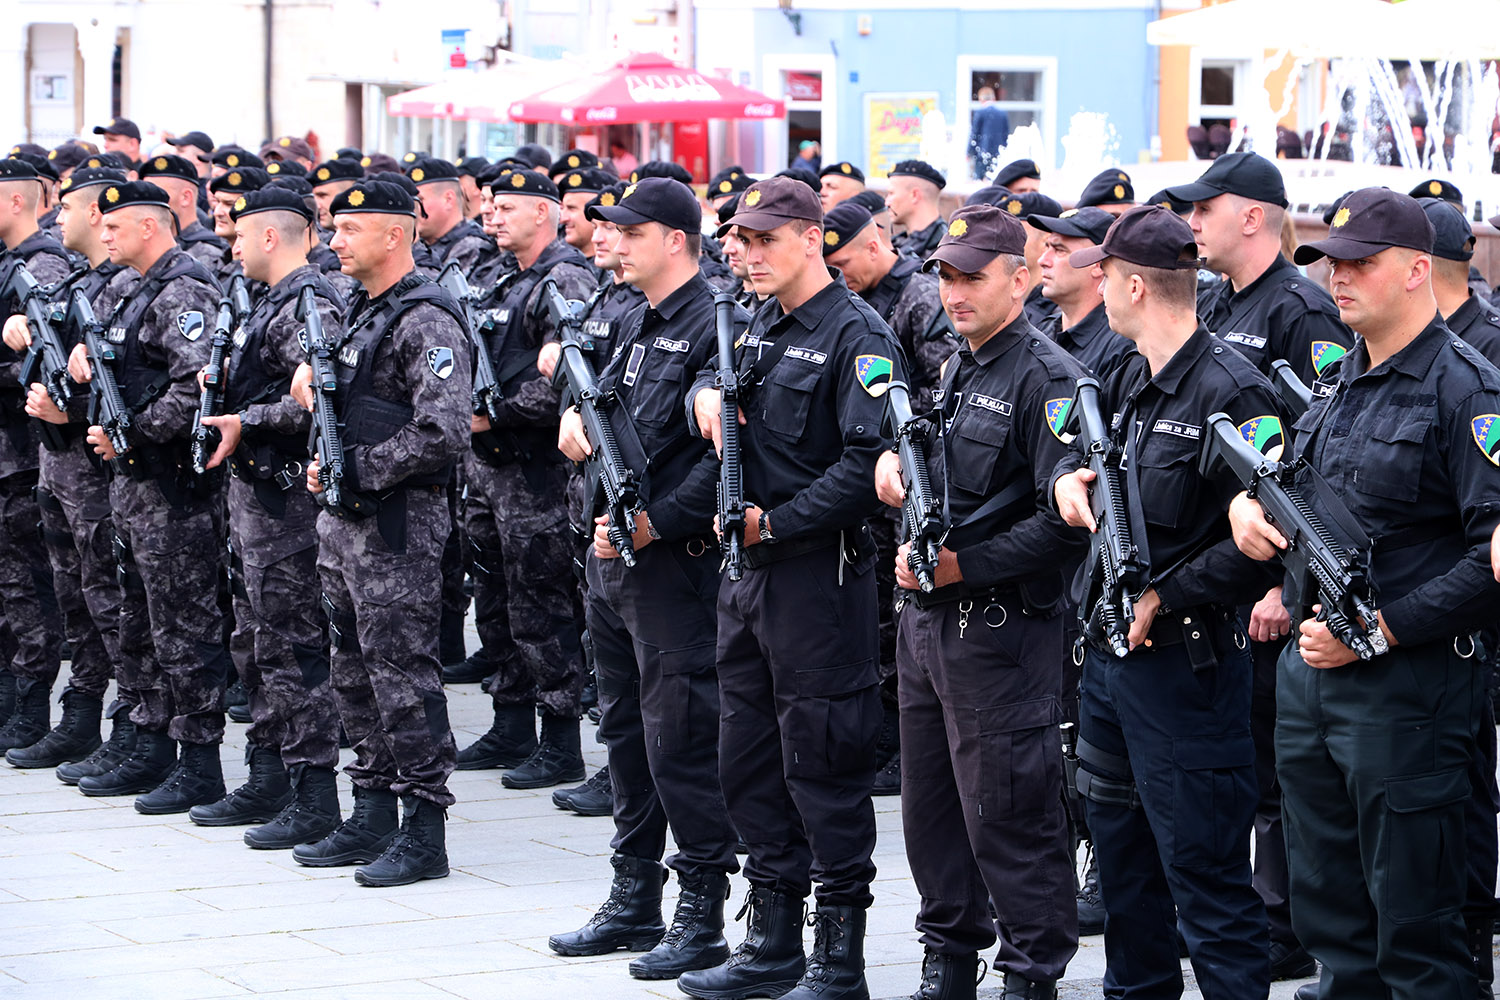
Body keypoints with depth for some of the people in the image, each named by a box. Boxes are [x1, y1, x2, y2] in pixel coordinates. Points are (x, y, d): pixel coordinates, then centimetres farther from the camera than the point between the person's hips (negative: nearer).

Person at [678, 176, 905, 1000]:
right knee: (747, 762, 13)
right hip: (748, 570, 9)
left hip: (819, 574, -9)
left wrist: (774, 523, -18)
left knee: (823, 763, -4)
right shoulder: (761, 330, 14)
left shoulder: (856, 336, -12)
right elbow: (713, 381, 28)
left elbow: (869, 460, -20)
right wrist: (706, 394, 4)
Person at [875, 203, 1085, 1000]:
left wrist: (961, 565, -20)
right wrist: (895, 462, 5)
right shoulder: (953, 372, 14)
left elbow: (1066, 521, -21)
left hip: (1000, 626, -9)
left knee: (1006, 813, -4)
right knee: (929, 805, 15)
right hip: (925, 614, 9)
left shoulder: (1046, 379, -14)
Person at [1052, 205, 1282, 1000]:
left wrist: (1165, 598, -19)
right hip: (1109, 656, 9)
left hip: (1185, 661, -9)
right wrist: (1067, 476, 3)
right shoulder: (1127, 383, 9)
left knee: (1206, 877, -5)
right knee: (1123, 864, 21)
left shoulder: (1231, 392, -18)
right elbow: (1080, 446, 27)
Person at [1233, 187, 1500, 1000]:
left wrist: (1380, 628, -22)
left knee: (1414, 923, -2)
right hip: (1308, 669, 8)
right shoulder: (1335, 383, 13)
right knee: (1328, 911, 15)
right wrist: (1249, 501, 5)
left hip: (1406, 684, -8)